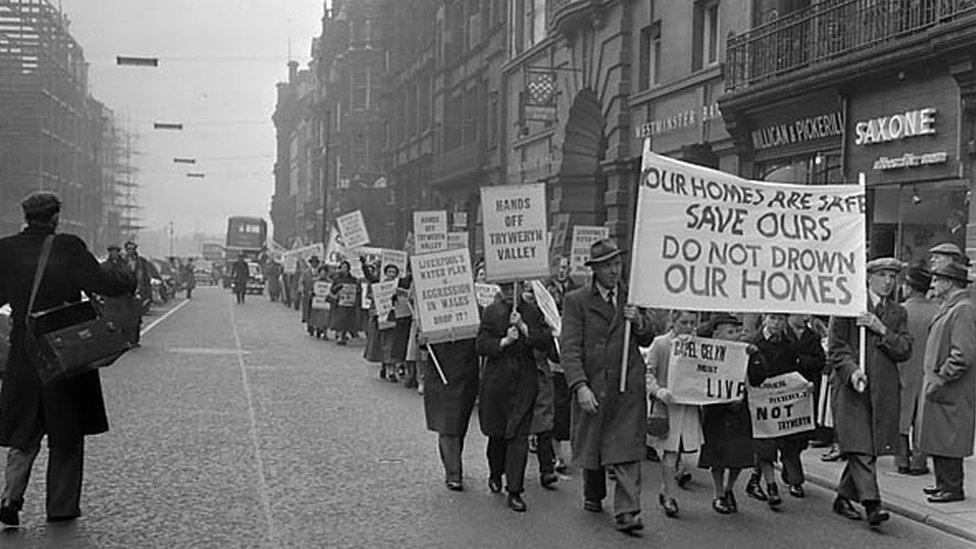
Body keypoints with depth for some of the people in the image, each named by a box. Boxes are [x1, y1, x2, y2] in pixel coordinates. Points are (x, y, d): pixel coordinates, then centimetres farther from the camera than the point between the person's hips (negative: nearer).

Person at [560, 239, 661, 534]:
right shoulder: (576, 301, -2)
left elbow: (649, 339, 15)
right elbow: (569, 347, -9)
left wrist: (639, 322, -8)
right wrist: (580, 386, -20)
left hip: (628, 389, 1)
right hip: (592, 386, 0)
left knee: (626, 453, -7)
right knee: (590, 444, 15)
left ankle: (626, 512, -9)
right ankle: (593, 496, 39)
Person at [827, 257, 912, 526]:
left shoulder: (898, 313, 14)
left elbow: (904, 351, 3)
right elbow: (835, 347, -1)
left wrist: (881, 330, -10)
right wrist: (851, 370, -16)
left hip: (883, 390, 4)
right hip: (849, 386, -4)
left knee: (870, 449, 6)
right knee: (858, 448, -13)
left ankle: (843, 498, 20)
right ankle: (871, 503, -16)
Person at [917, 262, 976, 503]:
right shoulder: (949, 308, 16)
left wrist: (940, 380, -19)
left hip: (951, 391, -10)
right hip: (937, 386, 10)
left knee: (948, 441, -4)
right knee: (939, 439, 15)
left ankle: (953, 488, 2)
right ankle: (944, 483, 23)